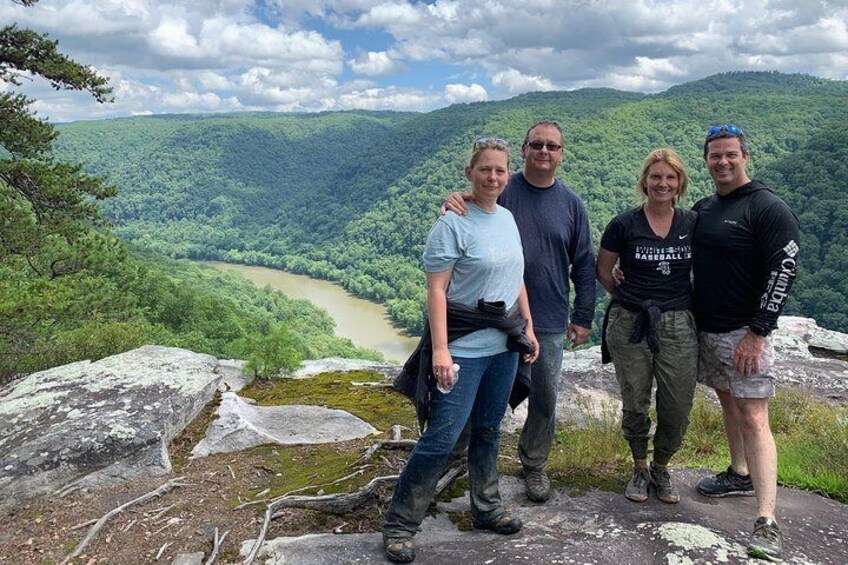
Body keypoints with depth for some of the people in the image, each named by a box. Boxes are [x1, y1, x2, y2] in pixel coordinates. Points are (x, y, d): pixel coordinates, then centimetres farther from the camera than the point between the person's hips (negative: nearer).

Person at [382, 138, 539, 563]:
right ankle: (398, 525, 8)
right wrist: (439, 349, -23)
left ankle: (486, 509, 35)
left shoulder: (509, 219, 10)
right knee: (441, 437, -6)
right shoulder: (453, 224, -12)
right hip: (463, 348, -7)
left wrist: (528, 327, 16)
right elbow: (436, 290, -17)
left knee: (489, 430, 18)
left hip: (504, 345, 7)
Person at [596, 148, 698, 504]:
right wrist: (629, 299, 9)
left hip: (679, 327, 2)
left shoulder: (693, 224, 4)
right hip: (630, 327, -2)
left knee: (678, 408, 4)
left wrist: (690, 303, 9)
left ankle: (661, 468, 31)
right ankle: (640, 468, 32)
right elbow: (602, 271, 7)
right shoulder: (624, 225, -3)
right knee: (635, 405, 9)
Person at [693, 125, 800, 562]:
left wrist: (757, 333, -19)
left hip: (745, 332, -7)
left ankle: (767, 524, -9)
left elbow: (783, 273, -15)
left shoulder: (769, 209, -11)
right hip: (704, 329, 7)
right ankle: (740, 476, 36)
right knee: (728, 402, 18)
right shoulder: (702, 209, 11)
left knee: (753, 417, -10)